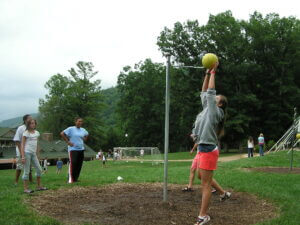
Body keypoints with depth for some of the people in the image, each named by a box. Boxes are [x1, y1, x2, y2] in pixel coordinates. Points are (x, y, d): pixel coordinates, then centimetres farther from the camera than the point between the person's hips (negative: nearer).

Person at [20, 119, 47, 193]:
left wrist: (37, 154, 15)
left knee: (39, 169, 5)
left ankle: (39, 186, 16)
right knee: (27, 171, -3)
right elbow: (22, 145, -7)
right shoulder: (26, 133, -4)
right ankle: (26, 188, 2)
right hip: (27, 153, -6)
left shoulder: (37, 133, 12)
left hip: (34, 154, 6)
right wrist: (23, 156, -13)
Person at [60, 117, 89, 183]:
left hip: (81, 149, 6)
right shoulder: (71, 129, -6)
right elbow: (62, 134, -10)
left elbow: (86, 135, 32)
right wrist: (68, 142, -12)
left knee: (79, 164, 4)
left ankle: (76, 178, 13)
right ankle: (71, 179, -8)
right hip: (73, 149, -6)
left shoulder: (83, 130, 12)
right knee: (73, 163, -13)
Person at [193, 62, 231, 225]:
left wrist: (213, 73, -8)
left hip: (209, 149, -9)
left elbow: (210, 91, -14)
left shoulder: (216, 112, -9)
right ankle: (223, 193, 39)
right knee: (202, 176, 22)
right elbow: (204, 92, 17)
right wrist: (207, 74, 14)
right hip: (203, 148, 9)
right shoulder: (207, 109, 13)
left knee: (205, 183, -5)